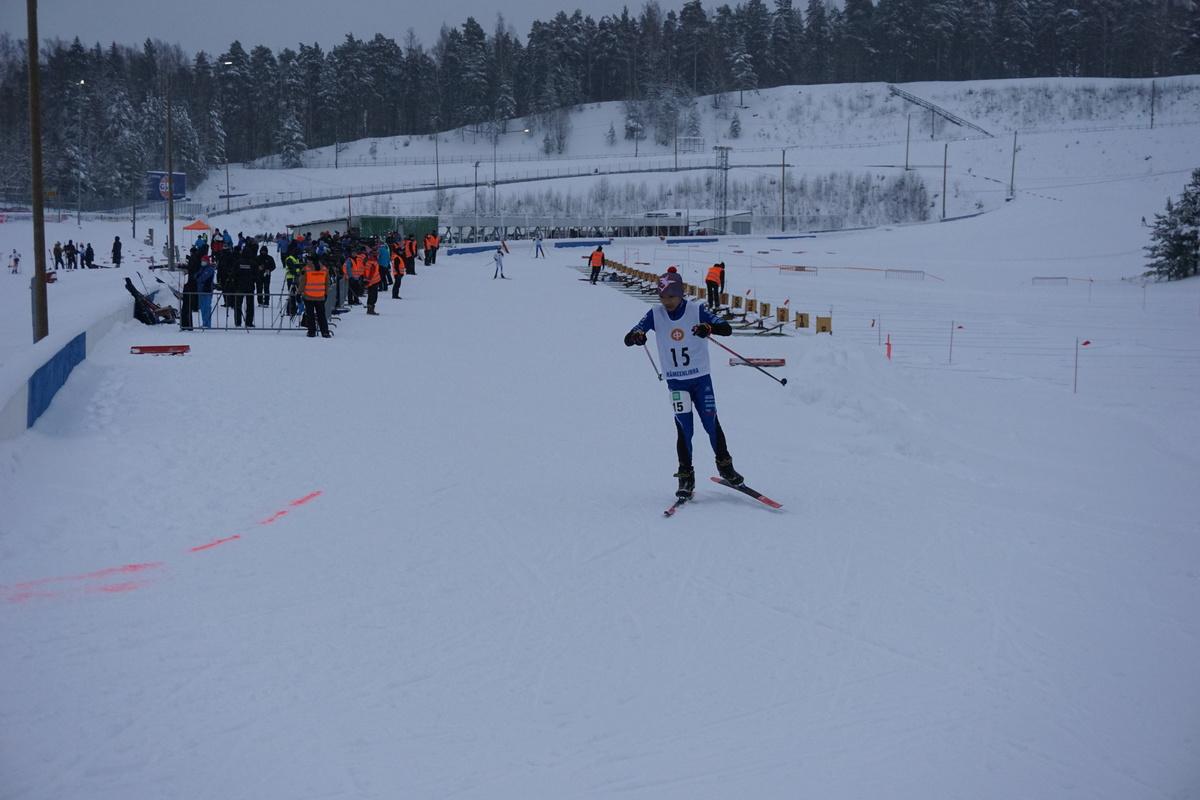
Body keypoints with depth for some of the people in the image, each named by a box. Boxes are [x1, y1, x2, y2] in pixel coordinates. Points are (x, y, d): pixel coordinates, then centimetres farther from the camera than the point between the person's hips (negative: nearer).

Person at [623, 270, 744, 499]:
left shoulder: (696, 311, -9)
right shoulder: (655, 315, -5)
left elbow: (727, 329, -17)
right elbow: (628, 339, -8)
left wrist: (709, 327, -39)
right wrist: (636, 336, -33)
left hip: (701, 378, 0)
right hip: (676, 382, 0)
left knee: (711, 422, 3)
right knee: (684, 428, -5)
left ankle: (725, 465, 23)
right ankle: (686, 476, 4)